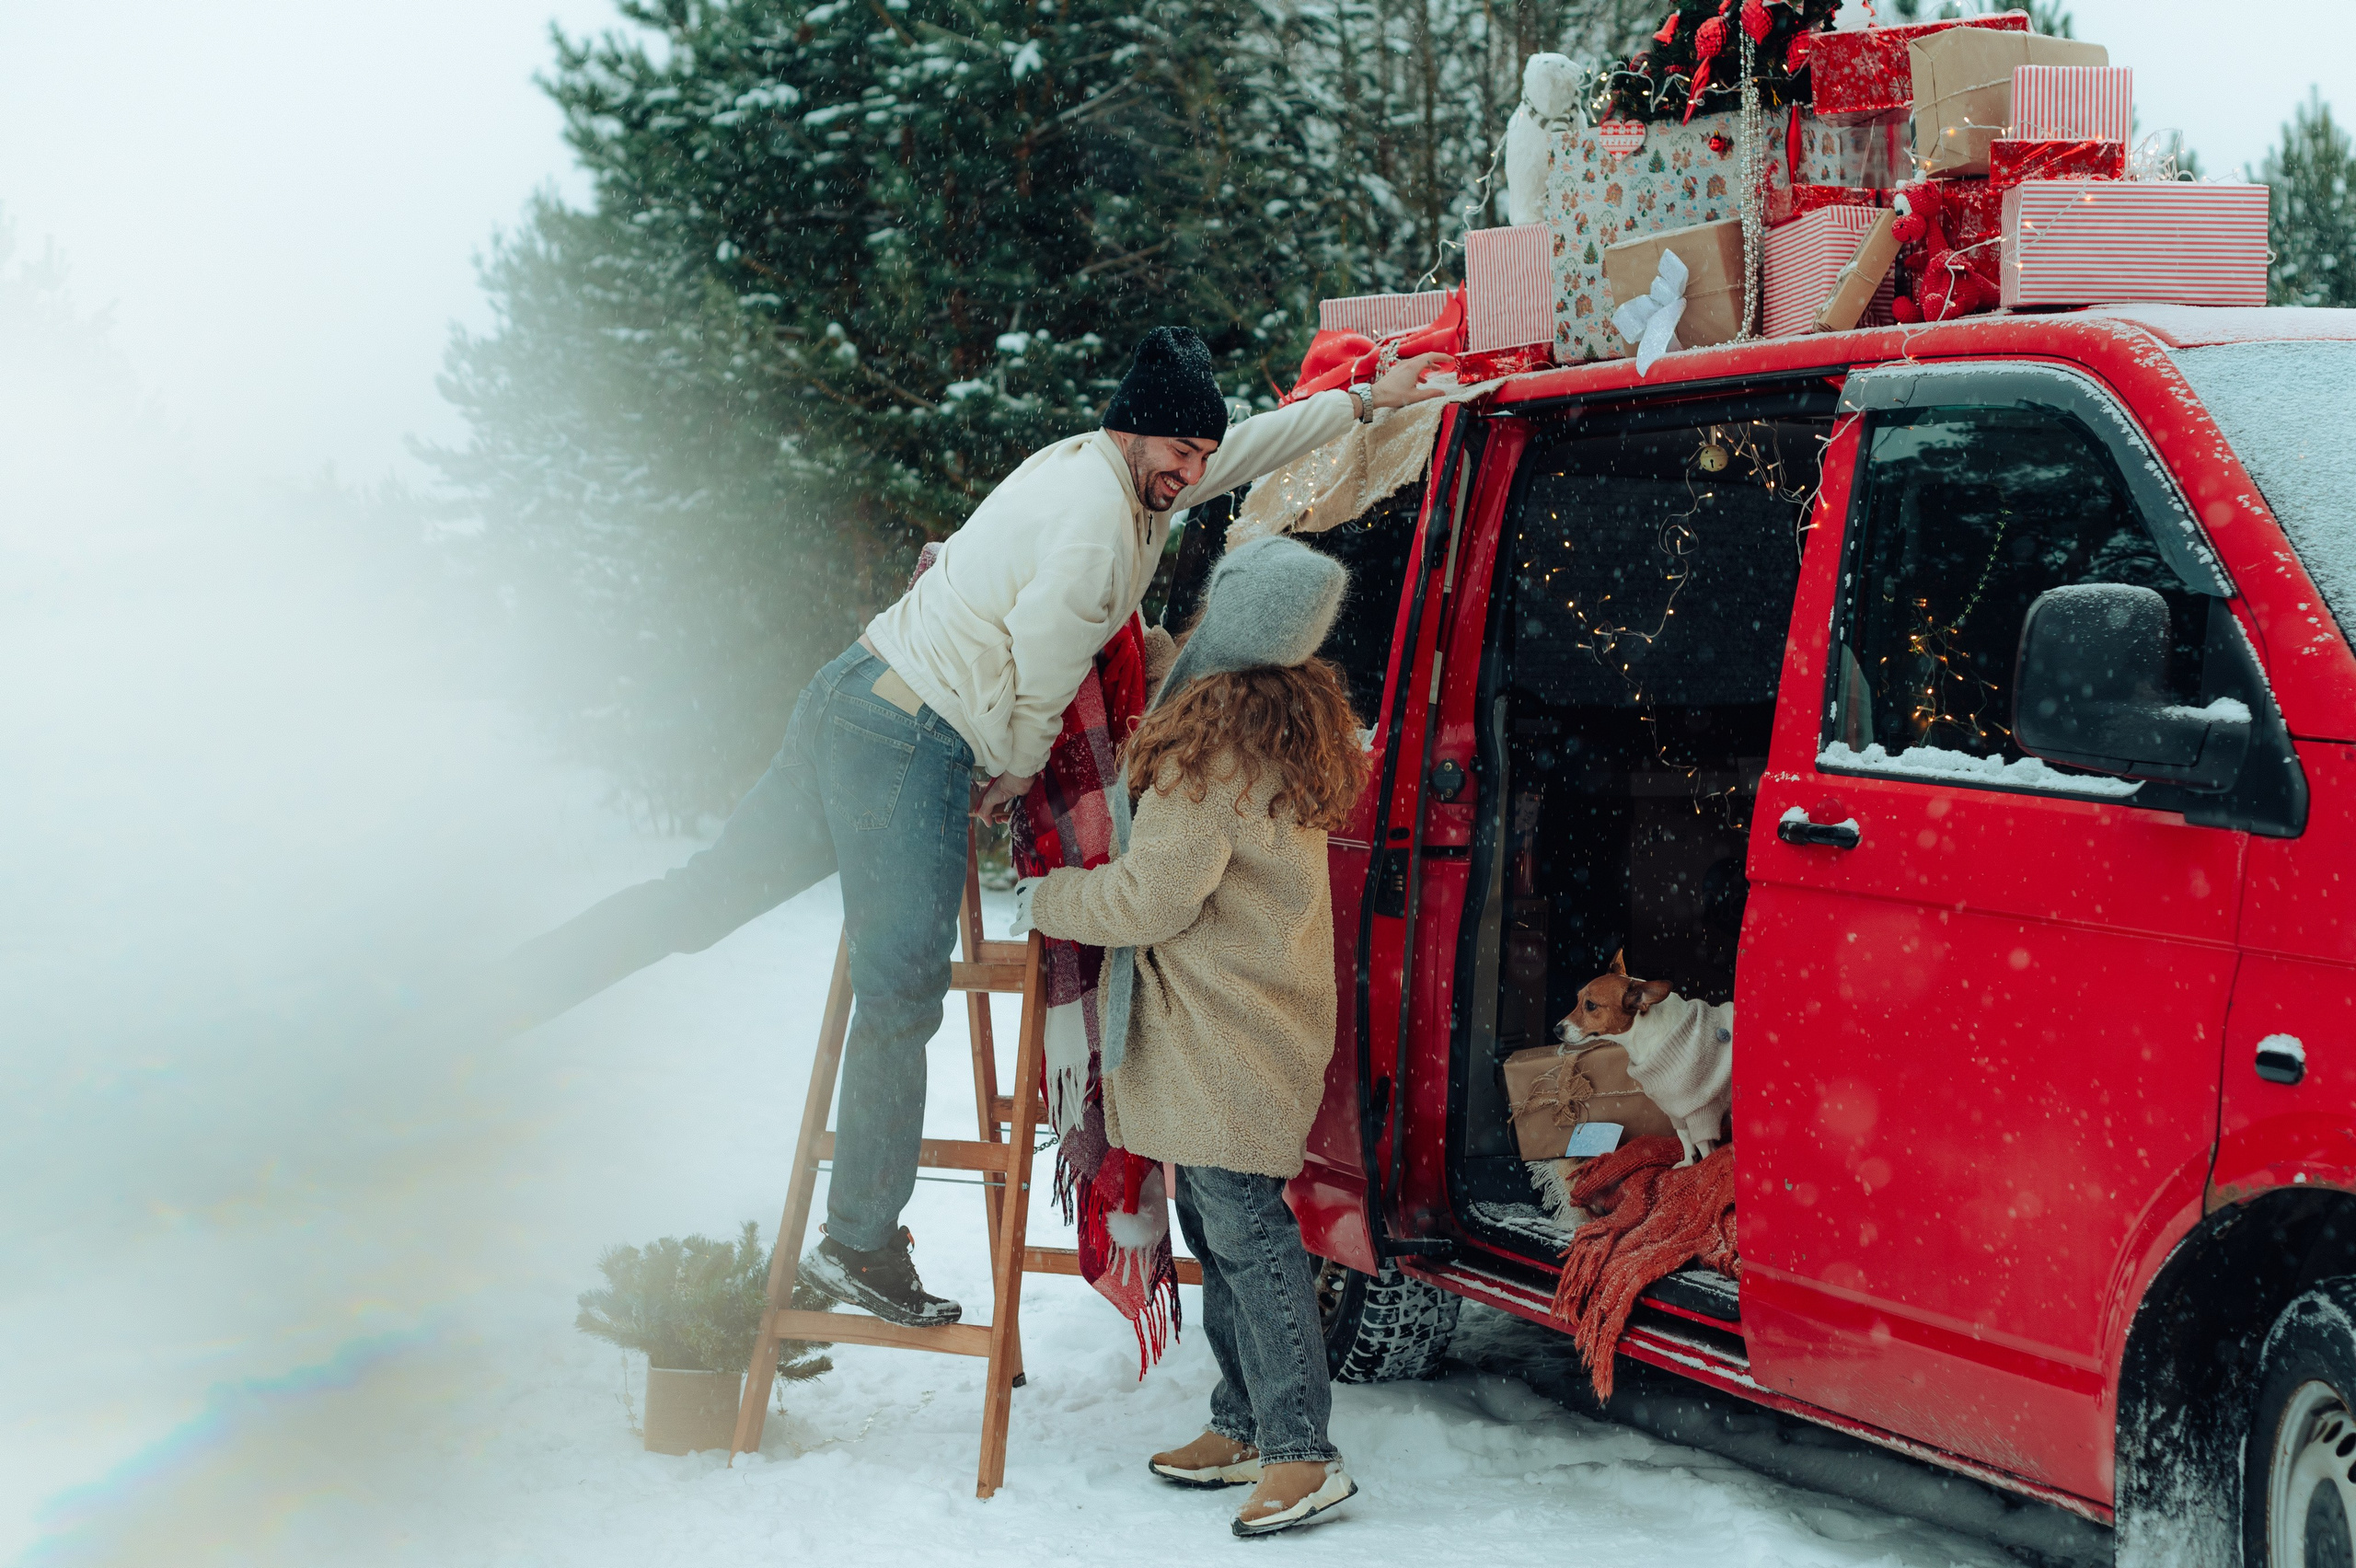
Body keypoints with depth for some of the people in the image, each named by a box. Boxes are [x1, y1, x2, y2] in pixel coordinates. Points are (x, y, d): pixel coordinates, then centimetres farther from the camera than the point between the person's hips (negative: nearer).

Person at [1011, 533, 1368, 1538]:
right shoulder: (1287, 713, 9)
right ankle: (1245, 1428, 22)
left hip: (1227, 1037, -10)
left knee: (1244, 1227, -8)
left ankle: (1302, 1456, -7)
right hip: (1249, 1028, 10)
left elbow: (1152, 895, -20)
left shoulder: (1216, 738, -21)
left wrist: (1043, 901, -2)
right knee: (1214, 1223, 15)